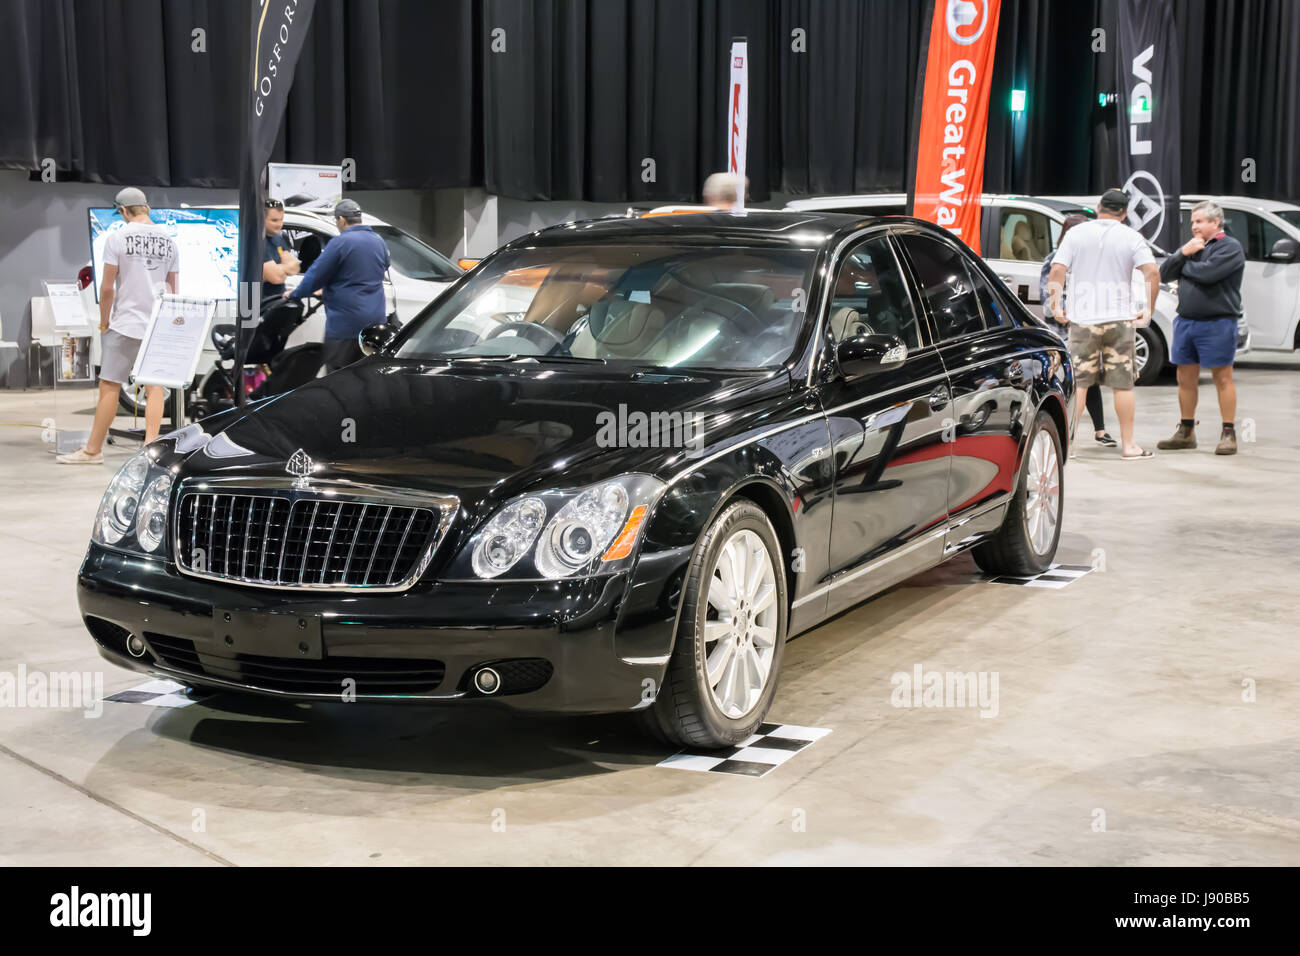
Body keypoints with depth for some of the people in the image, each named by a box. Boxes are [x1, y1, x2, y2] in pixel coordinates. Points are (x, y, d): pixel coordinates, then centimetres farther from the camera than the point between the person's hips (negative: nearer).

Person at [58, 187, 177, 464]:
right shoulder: (168, 240, 7)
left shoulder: (117, 237, -6)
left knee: (109, 386, 1)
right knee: (154, 386, 5)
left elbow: (107, 288, -7)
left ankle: (93, 450, 7)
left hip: (126, 323, -4)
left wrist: (104, 321, 6)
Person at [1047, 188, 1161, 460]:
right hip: (1120, 318, 0)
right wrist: (1148, 310, 0)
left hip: (1083, 319, 0)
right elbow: (1152, 273, -9)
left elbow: (1056, 272, -4)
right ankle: (1128, 445, 8)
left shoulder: (1076, 233, 2)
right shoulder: (1132, 237, 1)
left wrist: (1056, 305, 5)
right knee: (1123, 384, 4)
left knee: (1077, 384, 4)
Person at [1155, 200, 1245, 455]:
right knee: (1186, 379, 10)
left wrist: (1185, 265, -2)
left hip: (1217, 323, -7)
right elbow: (1164, 273, 10)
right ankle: (1186, 432, 20)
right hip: (1185, 320, 7)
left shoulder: (1230, 247, -5)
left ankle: (1228, 434, 3)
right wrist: (1183, 253, -5)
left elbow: (1207, 273, -21)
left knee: (1222, 378, -2)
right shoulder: (1192, 245, 17)